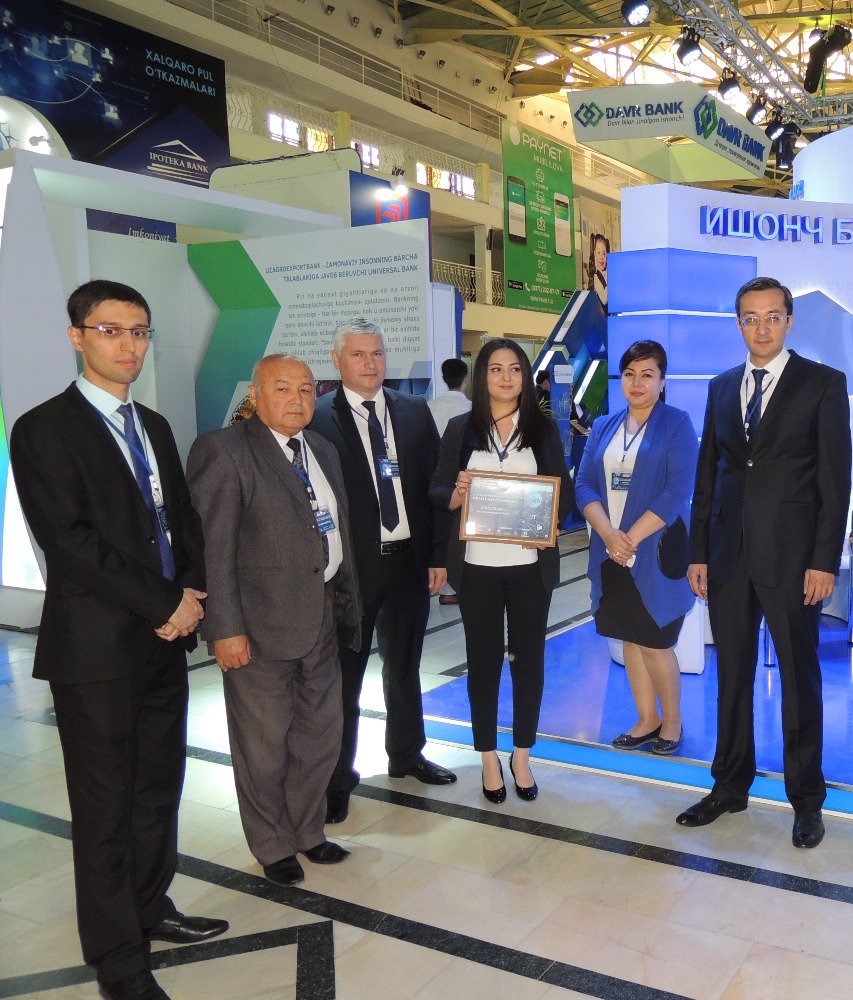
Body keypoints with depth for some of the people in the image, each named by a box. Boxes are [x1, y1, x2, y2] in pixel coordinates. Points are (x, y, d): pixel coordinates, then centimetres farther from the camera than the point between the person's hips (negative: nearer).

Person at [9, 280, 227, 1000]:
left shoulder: (154, 427, 14)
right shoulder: (44, 430, -8)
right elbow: (70, 542, -17)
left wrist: (190, 595, -4)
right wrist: (164, 605, -15)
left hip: (165, 640, 7)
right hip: (97, 648, -7)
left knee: (160, 788, 16)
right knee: (107, 806, 4)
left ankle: (150, 908, 35)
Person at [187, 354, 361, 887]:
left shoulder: (323, 450, 12)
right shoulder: (223, 450, -12)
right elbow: (212, 548, -16)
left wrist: (348, 603, 13)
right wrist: (225, 628, -18)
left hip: (323, 619, 7)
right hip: (261, 625, -7)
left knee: (322, 734, 18)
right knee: (265, 744, 8)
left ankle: (308, 831, 38)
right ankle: (274, 847, 29)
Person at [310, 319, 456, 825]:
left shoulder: (415, 412, 6)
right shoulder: (317, 418, -8)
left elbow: (435, 485, 6)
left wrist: (439, 554, 3)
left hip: (409, 560, 4)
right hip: (350, 566, -4)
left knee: (405, 668, 20)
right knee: (344, 676, 8)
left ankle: (407, 754, 39)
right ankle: (338, 778, 23)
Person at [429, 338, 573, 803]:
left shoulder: (543, 428, 5)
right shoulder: (460, 429, 4)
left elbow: (565, 490, 5)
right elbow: (437, 491, 4)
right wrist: (457, 494, -19)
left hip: (530, 563, 1)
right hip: (477, 564, -1)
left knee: (528, 656, 8)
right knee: (483, 659, 7)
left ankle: (521, 756, 25)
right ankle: (489, 759, 22)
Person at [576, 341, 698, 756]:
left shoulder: (677, 424, -4)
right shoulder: (604, 427, 11)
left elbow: (677, 491, -13)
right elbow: (584, 484, 3)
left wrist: (631, 537, -17)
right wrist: (608, 535, -13)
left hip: (656, 553, -5)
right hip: (612, 555, 5)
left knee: (655, 642, 0)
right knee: (630, 639, 11)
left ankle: (672, 720, 21)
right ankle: (646, 720, 25)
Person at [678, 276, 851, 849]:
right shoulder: (722, 388, 11)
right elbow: (707, 476, 11)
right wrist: (699, 554, 7)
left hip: (792, 559, -4)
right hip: (729, 557, 4)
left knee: (800, 679, 6)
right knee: (732, 676, 12)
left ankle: (807, 800, 21)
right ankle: (731, 787, 26)